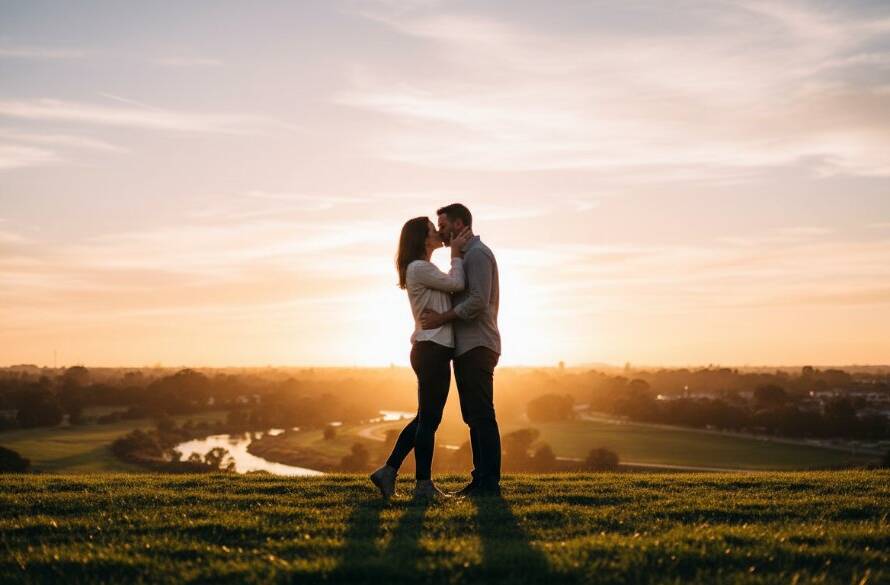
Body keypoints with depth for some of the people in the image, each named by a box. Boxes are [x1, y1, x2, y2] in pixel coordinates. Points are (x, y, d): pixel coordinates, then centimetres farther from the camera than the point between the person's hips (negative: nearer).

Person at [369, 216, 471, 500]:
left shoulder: (422, 269, 21)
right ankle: (424, 483, 4)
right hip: (432, 350, -10)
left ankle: (388, 471, 14)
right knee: (429, 418, -3)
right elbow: (457, 284, -13)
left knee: (425, 418, 14)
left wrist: (458, 251, 14)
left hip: (429, 351, 10)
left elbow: (452, 287, 17)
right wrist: (456, 253, -1)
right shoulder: (420, 268, -12)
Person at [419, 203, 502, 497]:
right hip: (467, 348, 10)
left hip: (477, 348, -10)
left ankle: (489, 482, -10)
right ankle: (481, 480, 12)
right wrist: (439, 315, 7)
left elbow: (478, 301, -21)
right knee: (474, 417, 10)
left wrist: (442, 318, -15)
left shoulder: (478, 253, -9)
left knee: (482, 416, -11)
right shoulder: (467, 255, 24)